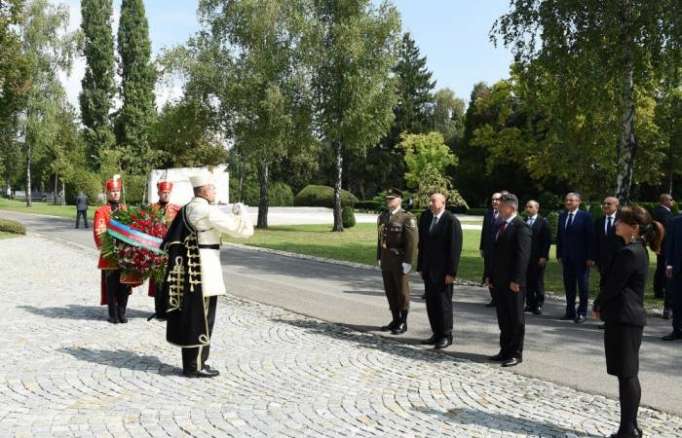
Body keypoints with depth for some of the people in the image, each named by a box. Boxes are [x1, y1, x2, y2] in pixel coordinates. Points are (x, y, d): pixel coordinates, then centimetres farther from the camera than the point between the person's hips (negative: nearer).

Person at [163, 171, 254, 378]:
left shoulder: (187, 209, 12)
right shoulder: (207, 211, -16)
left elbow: (172, 240, 19)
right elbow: (242, 229, -16)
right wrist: (240, 210, 2)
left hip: (187, 269, 9)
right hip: (203, 271, -9)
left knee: (189, 316, 14)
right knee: (201, 317, -1)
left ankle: (191, 362, 24)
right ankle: (195, 366, 6)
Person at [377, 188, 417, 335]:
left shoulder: (407, 218, -12)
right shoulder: (382, 217, 10)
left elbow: (412, 242, -16)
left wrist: (407, 262, -19)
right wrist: (379, 258, 14)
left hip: (401, 261, -7)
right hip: (386, 261, 7)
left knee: (402, 292, 2)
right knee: (390, 291, 12)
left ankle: (403, 323, 12)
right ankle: (395, 320, 24)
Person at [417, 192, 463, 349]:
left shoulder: (451, 221, -13)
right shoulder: (425, 217, 7)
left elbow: (455, 248, -14)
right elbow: (422, 243, 11)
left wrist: (451, 272, -16)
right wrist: (420, 266, 9)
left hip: (443, 270, -6)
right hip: (428, 269, 6)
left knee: (443, 302, 2)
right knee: (431, 303, 10)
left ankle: (446, 336, 15)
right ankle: (437, 334, 22)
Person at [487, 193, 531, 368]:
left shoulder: (521, 228, -13)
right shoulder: (501, 226, 14)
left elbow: (522, 256, -18)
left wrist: (516, 280, -21)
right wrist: (491, 275, 14)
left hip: (513, 283, -8)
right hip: (499, 281, 8)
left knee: (515, 319, 3)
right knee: (503, 318, 14)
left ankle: (516, 354, 12)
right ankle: (505, 351, 23)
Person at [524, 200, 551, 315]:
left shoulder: (543, 222, -2)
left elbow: (547, 240, -6)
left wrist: (543, 256, -12)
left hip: (538, 258, -4)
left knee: (538, 283, 1)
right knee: (528, 282, 6)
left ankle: (539, 305, 8)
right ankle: (530, 304, 14)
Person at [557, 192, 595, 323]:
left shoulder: (585, 216, -6)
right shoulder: (562, 216, 10)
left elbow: (590, 237, -9)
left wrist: (590, 257, -13)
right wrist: (559, 255, 8)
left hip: (581, 258, -5)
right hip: (566, 257, 5)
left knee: (583, 285, 2)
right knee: (568, 285, 9)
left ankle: (582, 312, 8)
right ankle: (570, 311, 16)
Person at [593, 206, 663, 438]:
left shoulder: (629, 253, -18)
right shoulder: (637, 250, 13)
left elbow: (613, 285, -15)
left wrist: (598, 306, 1)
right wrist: (603, 306, 10)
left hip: (623, 317, -10)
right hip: (630, 316, 10)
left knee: (626, 375, -4)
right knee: (629, 375, 14)